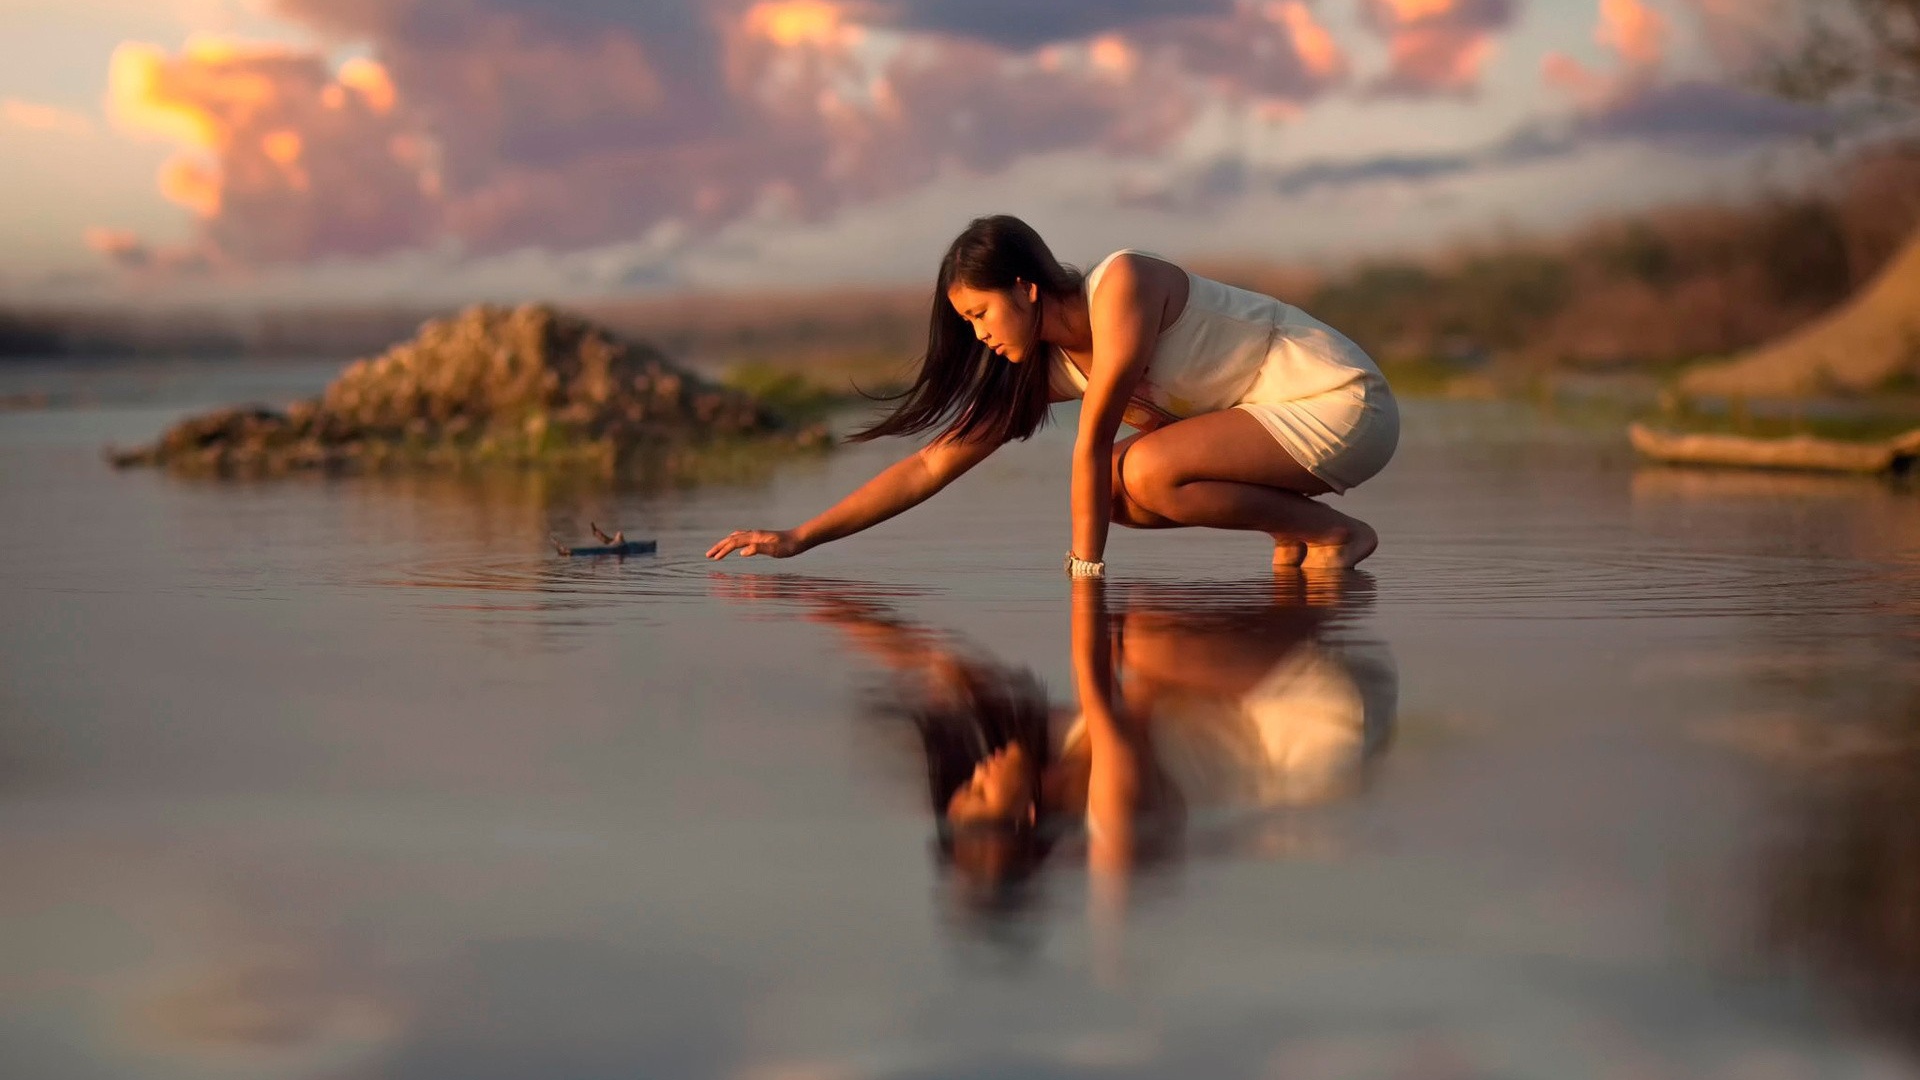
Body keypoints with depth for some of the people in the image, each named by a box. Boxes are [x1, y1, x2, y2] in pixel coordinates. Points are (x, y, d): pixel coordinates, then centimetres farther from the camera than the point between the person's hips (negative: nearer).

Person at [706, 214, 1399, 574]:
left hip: (1342, 403, -8)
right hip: (1276, 413, 8)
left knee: (1146, 472, -25)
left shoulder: (1122, 282, -21)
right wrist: (799, 538, -1)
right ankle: (1289, 536, 5)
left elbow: (1093, 441, -21)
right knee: (1115, 490, -2)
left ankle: (1336, 532, -10)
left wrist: (1086, 567, -18)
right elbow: (932, 464, 3)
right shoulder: (1045, 368, 3)